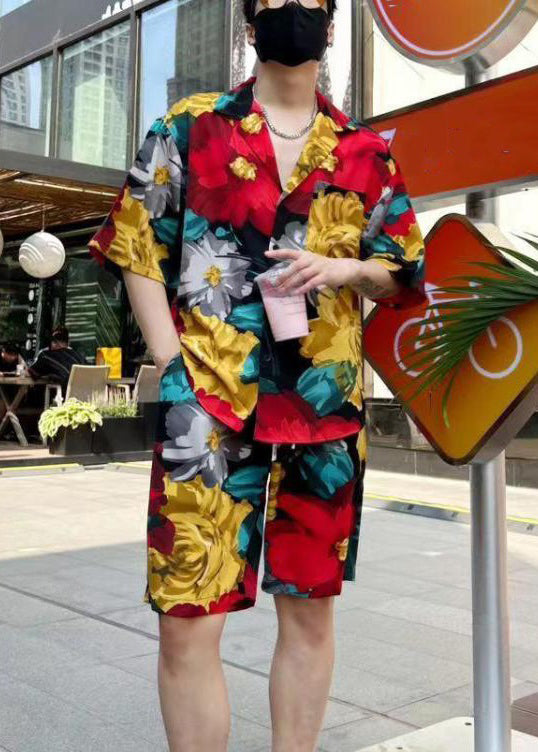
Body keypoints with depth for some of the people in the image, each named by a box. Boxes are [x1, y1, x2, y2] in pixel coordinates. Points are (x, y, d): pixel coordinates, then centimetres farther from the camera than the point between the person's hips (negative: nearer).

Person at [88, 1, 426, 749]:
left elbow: (405, 272, 16)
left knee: (311, 607, 11)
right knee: (187, 619, -4)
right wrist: (172, 367, -8)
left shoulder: (367, 152, 12)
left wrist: (341, 270, -6)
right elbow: (135, 252, 3)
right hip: (208, 400, -2)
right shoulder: (186, 129, 7)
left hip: (326, 405, 3)